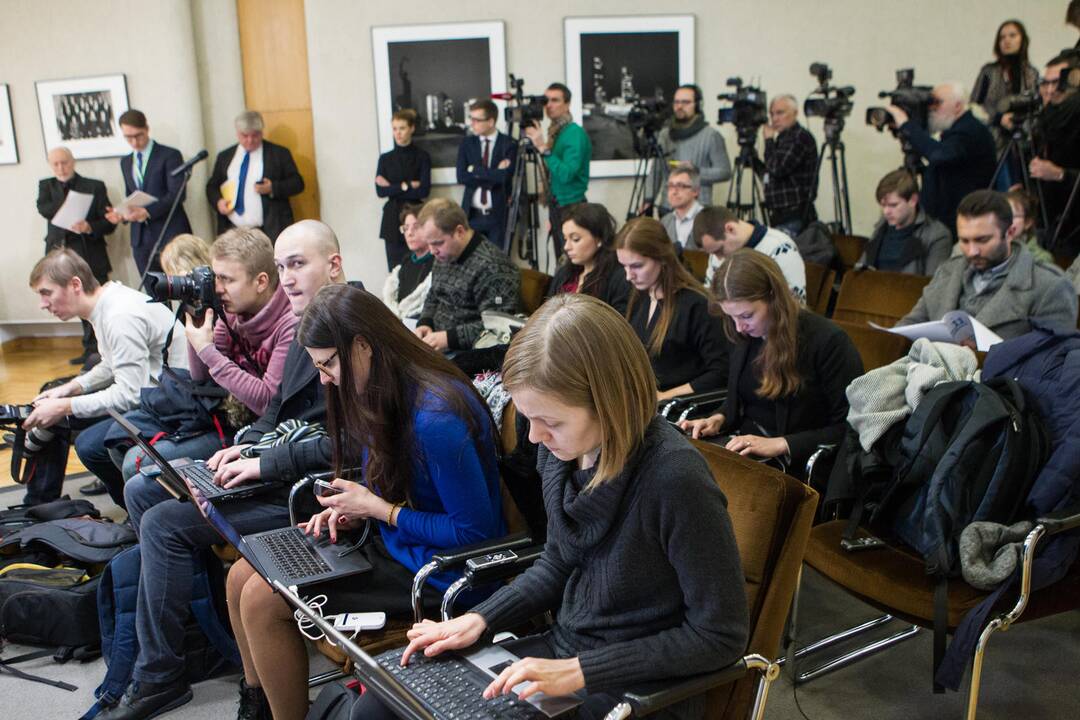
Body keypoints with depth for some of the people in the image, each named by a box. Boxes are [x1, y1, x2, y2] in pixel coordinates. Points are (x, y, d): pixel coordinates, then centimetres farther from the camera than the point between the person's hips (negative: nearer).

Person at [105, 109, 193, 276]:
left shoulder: (170, 155, -2)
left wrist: (147, 212, -21)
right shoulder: (125, 162, 18)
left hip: (170, 235, -5)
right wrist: (122, 213, 1)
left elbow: (177, 194, -11)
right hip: (141, 239, 5)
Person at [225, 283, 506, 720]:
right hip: (392, 542, 9)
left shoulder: (435, 418, -28)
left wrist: (379, 510, -18)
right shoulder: (387, 396, 2)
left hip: (435, 569, -9)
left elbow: (475, 531, -23)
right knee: (241, 577, 3)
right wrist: (354, 510, -3)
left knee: (260, 600, -12)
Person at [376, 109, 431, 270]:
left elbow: (424, 190, -9)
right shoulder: (385, 158, 11)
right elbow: (380, 191, -2)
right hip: (392, 219, 3)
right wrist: (407, 186, -9)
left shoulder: (422, 157, 3)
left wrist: (392, 188, -6)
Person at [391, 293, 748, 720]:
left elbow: (721, 635, -20)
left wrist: (579, 671, -22)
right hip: (562, 648, 7)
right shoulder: (560, 449, -6)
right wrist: (479, 620, -2)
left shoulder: (675, 480, -29)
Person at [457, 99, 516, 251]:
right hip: (472, 215, 3)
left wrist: (475, 170, -9)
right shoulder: (466, 143, 7)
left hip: (499, 215, -3)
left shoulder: (509, 144, -2)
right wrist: (493, 175, -11)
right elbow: (461, 177, -5)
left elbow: (505, 176, -17)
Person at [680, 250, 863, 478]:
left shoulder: (827, 341, -13)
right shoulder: (744, 337, 7)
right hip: (744, 454, 6)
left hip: (795, 467, -6)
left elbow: (851, 428, -14)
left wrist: (779, 444, -20)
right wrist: (719, 419, 0)